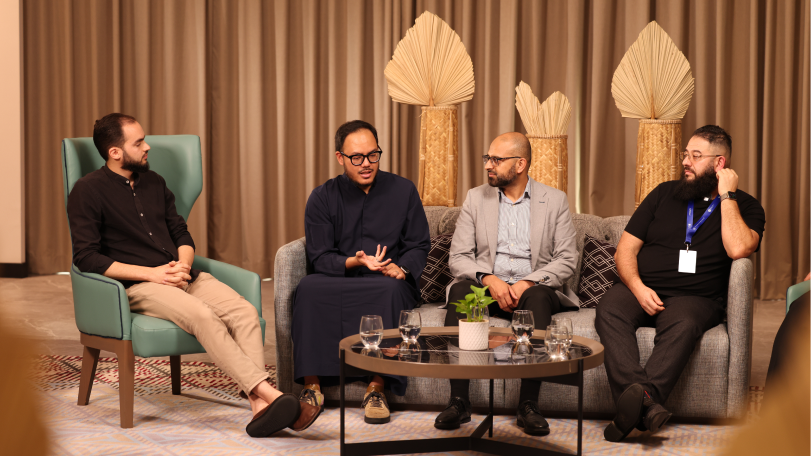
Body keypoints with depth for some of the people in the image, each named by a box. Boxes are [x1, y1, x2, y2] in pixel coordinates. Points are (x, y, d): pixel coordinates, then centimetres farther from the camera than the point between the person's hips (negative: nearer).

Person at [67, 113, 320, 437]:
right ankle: (269, 393, -40)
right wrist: (151, 273, -15)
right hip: (138, 286, -6)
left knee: (245, 312, -22)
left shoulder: (153, 182, 20)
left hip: (181, 276, 6)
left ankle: (259, 406, -35)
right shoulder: (88, 191, 0)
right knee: (202, 315, -35)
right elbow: (86, 257, -9)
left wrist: (183, 264, -1)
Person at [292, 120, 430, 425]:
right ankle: (312, 386, -30)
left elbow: (419, 247, 7)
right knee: (309, 288, -32)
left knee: (391, 290, -37)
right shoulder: (323, 198, 6)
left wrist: (400, 268, -15)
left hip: (387, 283, -1)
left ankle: (376, 389, -35)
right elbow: (319, 257, -1)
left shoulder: (403, 191, 7)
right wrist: (354, 262, -21)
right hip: (339, 282, 1)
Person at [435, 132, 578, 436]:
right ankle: (458, 401, -33)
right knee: (460, 290, -32)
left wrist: (528, 282, -17)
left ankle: (528, 404, -36)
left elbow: (566, 260, 0)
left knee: (539, 297, -37)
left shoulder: (555, 200, 7)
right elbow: (458, 257, 3)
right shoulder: (476, 198, 11)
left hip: (533, 289, -1)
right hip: (486, 286, 1)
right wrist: (489, 279, -17)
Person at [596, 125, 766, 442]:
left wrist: (726, 195, -5)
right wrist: (638, 288, -6)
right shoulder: (665, 194, 18)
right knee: (609, 310, -31)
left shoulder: (745, 206, 10)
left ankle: (644, 396, -53)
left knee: (683, 324, -38)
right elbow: (625, 250, 14)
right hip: (641, 290, 2)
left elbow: (738, 248, -13)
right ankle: (645, 404, -49)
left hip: (693, 298, -2)